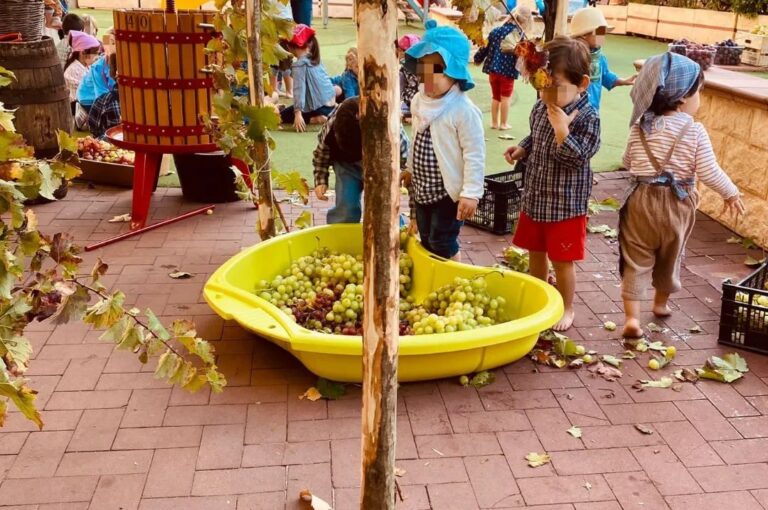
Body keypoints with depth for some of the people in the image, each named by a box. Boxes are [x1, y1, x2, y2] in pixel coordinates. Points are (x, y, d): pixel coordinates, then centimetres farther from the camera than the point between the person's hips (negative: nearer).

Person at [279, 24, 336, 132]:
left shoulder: (299, 65, -17)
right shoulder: (315, 59, 7)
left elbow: (299, 89, -26)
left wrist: (298, 114, -33)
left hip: (320, 107, -8)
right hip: (330, 102, 8)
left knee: (282, 116, 3)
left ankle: (316, 119, -12)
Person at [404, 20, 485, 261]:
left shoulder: (464, 110, -21)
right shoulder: (419, 102, 3)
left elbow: (474, 155, -20)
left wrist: (471, 193, -22)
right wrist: (410, 171, 22)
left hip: (449, 191, -8)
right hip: (422, 188, 8)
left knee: (442, 243, -2)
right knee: (426, 242, 17)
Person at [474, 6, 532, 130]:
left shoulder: (496, 31, 4)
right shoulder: (520, 34, -8)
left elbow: (486, 47, 10)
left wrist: (478, 58, 25)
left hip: (493, 69, 4)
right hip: (508, 71, -4)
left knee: (496, 97, 16)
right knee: (506, 97, 7)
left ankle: (494, 122, 21)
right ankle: (503, 124, 11)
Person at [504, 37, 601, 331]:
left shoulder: (587, 118, -19)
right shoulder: (541, 108, 0)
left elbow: (577, 159, -24)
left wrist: (562, 131, -34)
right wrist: (522, 150, 0)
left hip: (565, 204, -6)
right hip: (535, 198, 7)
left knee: (562, 261, 7)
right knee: (536, 253, 20)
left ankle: (566, 309, 28)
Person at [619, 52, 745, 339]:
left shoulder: (641, 125, -3)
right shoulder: (695, 131, -13)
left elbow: (628, 162, 8)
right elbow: (708, 172, -13)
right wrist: (731, 194, 4)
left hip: (641, 199, 1)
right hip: (677, 203, -1)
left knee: (635, 260, 4)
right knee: (670, 258, 21)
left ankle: (632, 316, -4)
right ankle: (661, 302, 41)